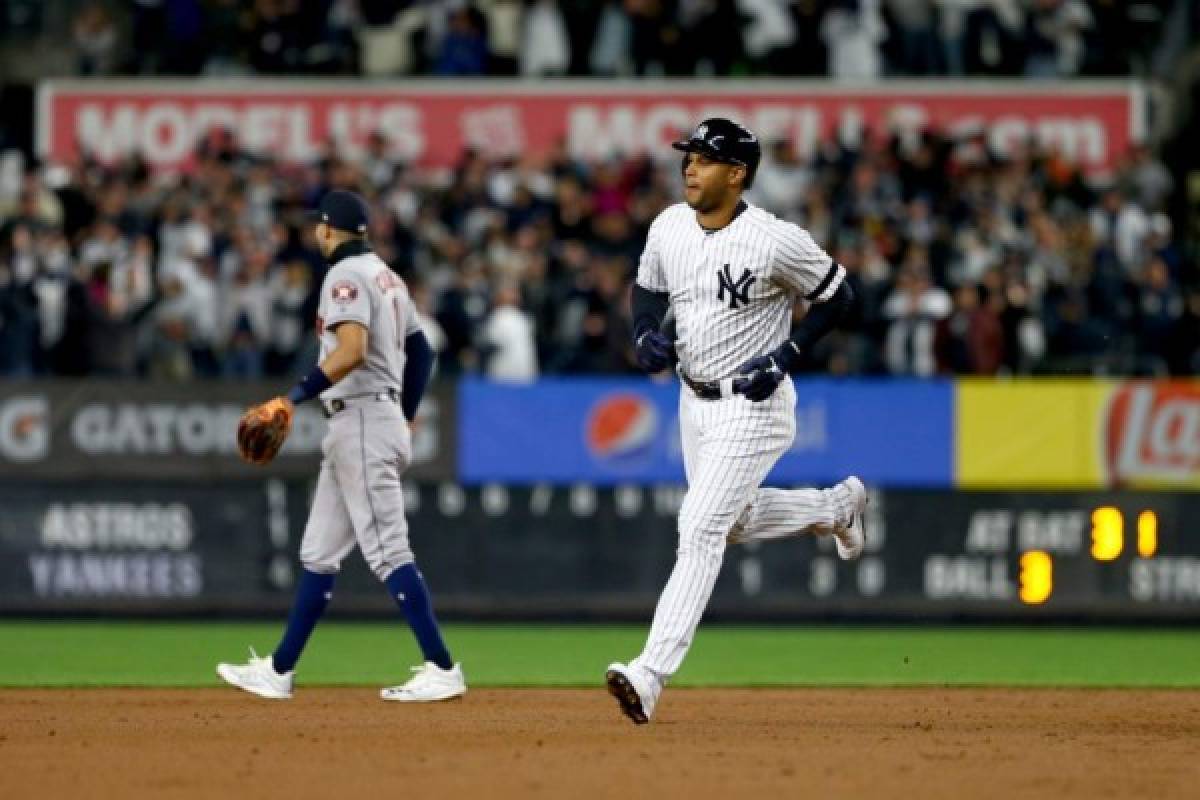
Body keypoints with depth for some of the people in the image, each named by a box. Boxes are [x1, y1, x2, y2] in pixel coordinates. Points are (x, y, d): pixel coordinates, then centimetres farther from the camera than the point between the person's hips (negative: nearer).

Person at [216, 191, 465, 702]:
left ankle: (442, 669, -15)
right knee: (319, 553, 13)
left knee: (388, 551, -12)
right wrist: (404, 416, 25)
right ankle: (279, 670, 17)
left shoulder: (345, 275, -11)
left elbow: (353, 351, -25)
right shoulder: (386, 276, 18)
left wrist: (296, 396, -23)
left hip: (362, 422, -10)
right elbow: (421, 352, 21)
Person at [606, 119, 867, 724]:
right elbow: (647, 287, 15)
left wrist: (786, 356, -17)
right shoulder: (669, 227, -3)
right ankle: (837, 505, 50)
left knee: (700, 529, -16)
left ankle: (650, 674, -22)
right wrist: (646, 333, -7)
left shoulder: (777, 241, -20)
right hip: (694, 401, 8)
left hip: (752, 406, -8)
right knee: (734, 523, 23)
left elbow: (838, 296, -8)